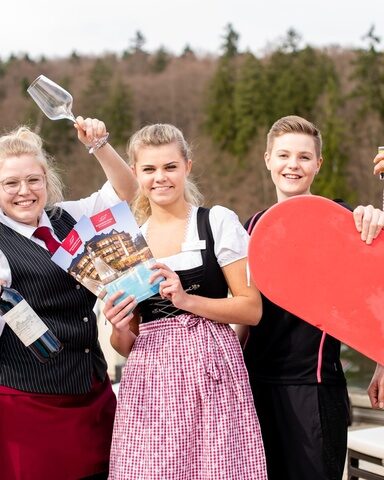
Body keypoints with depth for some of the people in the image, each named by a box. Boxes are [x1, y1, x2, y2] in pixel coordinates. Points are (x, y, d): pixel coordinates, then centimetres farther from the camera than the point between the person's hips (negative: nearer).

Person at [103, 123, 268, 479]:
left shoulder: (218, 222, 2)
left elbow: (252, 309, -2)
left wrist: (186, 300, -13)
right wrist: (119, 328, -6)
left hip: (211, 373, -2)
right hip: (148, 380, 3)